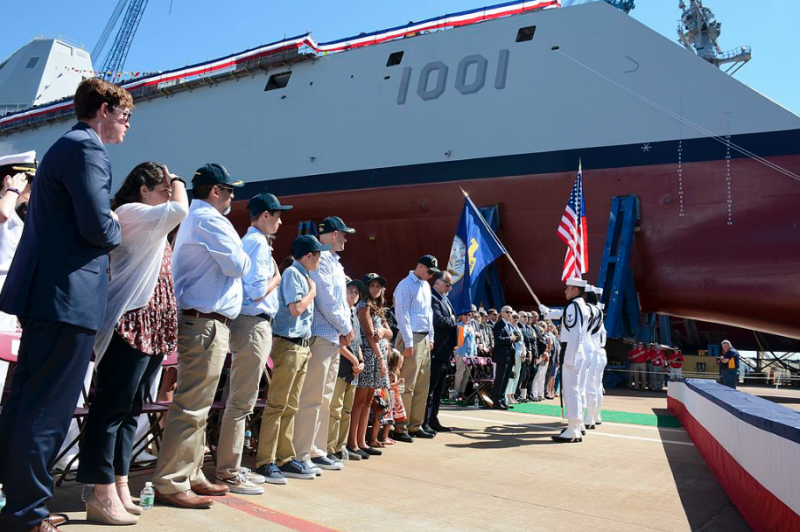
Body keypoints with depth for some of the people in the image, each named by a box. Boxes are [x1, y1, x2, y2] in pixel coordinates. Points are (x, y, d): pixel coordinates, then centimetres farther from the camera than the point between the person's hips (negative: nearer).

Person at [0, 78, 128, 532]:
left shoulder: (65, 146, 21)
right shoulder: (87, 149, -11)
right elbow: (98, 228, -20)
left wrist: (108, 224, 11)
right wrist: (118, 229, -1)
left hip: (44, 294, 11)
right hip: (69, 297, -11)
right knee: (47, 411, -4)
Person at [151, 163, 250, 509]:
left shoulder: (192, 218, 22)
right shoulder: (210, 219, -10)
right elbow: (237, 265, -13)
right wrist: (242, 254, 6)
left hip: (196, 320, 11)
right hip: (207, 322, -11)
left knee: (197, 406, 14)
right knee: (192, 407, -8)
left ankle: (190, 476, 21)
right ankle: (169, 484, -3)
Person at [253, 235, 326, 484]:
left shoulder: (304, 276, 16)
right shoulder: (292, 273, -10)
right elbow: (295, 308, -19)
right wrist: (312, 291, -5)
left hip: (302, 346, 9)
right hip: (288, 344, -9)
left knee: (290, 406, 11)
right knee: (277, 404, -6)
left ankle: (286, 458, 18)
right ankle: (265, 462, -1)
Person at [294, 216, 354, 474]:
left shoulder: (333, 261, 20)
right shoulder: (320, 259, -11)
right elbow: (326, 300, -17)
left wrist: (345, 329, 4)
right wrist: (345, 328, -5)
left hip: (334, 338, 10)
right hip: (320, 336, -10)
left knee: (324, 399, 13)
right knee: (312, 399, -7)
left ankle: (316, 452, 21)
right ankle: (301, 456, -1)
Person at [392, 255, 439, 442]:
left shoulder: (426, 286, 16)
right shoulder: (406, 285, -10)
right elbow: (403, 315, -14)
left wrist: (430, 338, 15)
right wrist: (408, 343, -17)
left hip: (425, 339, 9)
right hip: (411, 338, -9)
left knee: (423, 385, 10)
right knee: (407, 386, -6)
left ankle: (415, 425, 19)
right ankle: (400, 428, 1)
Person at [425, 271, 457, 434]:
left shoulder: (446, 300, 17)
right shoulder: (432, 298, -13)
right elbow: (438, 320, -26)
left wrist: (454, 343, 6)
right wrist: (453, 322, -8)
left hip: (446, 353, 10)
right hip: (436, 352, -10)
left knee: (438, 390, 16)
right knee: (429, 389, -6)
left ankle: (433, 421, 25)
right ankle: (423, 424, -2)